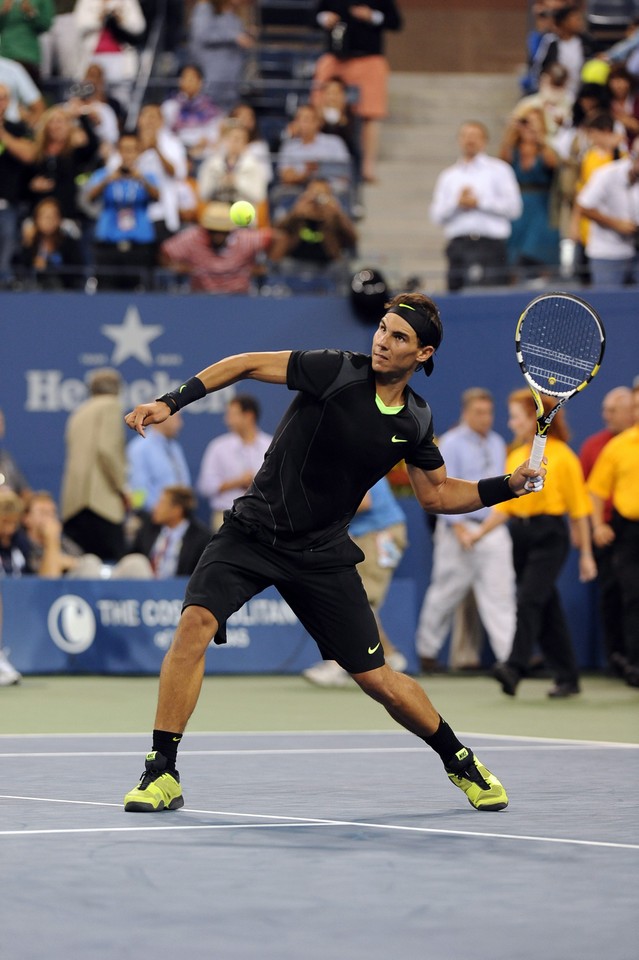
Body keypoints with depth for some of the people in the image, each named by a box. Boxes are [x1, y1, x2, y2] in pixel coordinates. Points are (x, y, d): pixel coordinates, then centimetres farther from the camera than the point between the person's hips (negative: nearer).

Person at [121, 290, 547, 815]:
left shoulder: (415, 422, -1)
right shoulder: (337, 371, -13)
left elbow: (438, 494, 14)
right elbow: (247, 364, -7)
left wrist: (509, 485, 0)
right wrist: (171, 402, -14)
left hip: (321, 554, 2)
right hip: (252, 530, -2)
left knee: (379, 680, 0)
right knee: (196, 621, -26)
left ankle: (460, 761, 27)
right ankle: (163, 774, -18)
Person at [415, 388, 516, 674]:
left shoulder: (497, 444, 12)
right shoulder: (451, 444, -6)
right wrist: (460, 529, -18)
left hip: (493, 530, 5)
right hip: (460, 529, -5)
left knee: (500, 594, -6)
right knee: (446, 593, 6)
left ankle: (510, 655, -13)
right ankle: (427, 649, 23)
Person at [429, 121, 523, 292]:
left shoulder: (499, 170, 10)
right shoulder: (448, 175, 20)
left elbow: (514, 207, 0)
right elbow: (437, 215, 12)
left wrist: (479, 203, -3)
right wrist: (456, 203, -5)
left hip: (490, 245, -3)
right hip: (458, 244, 3)